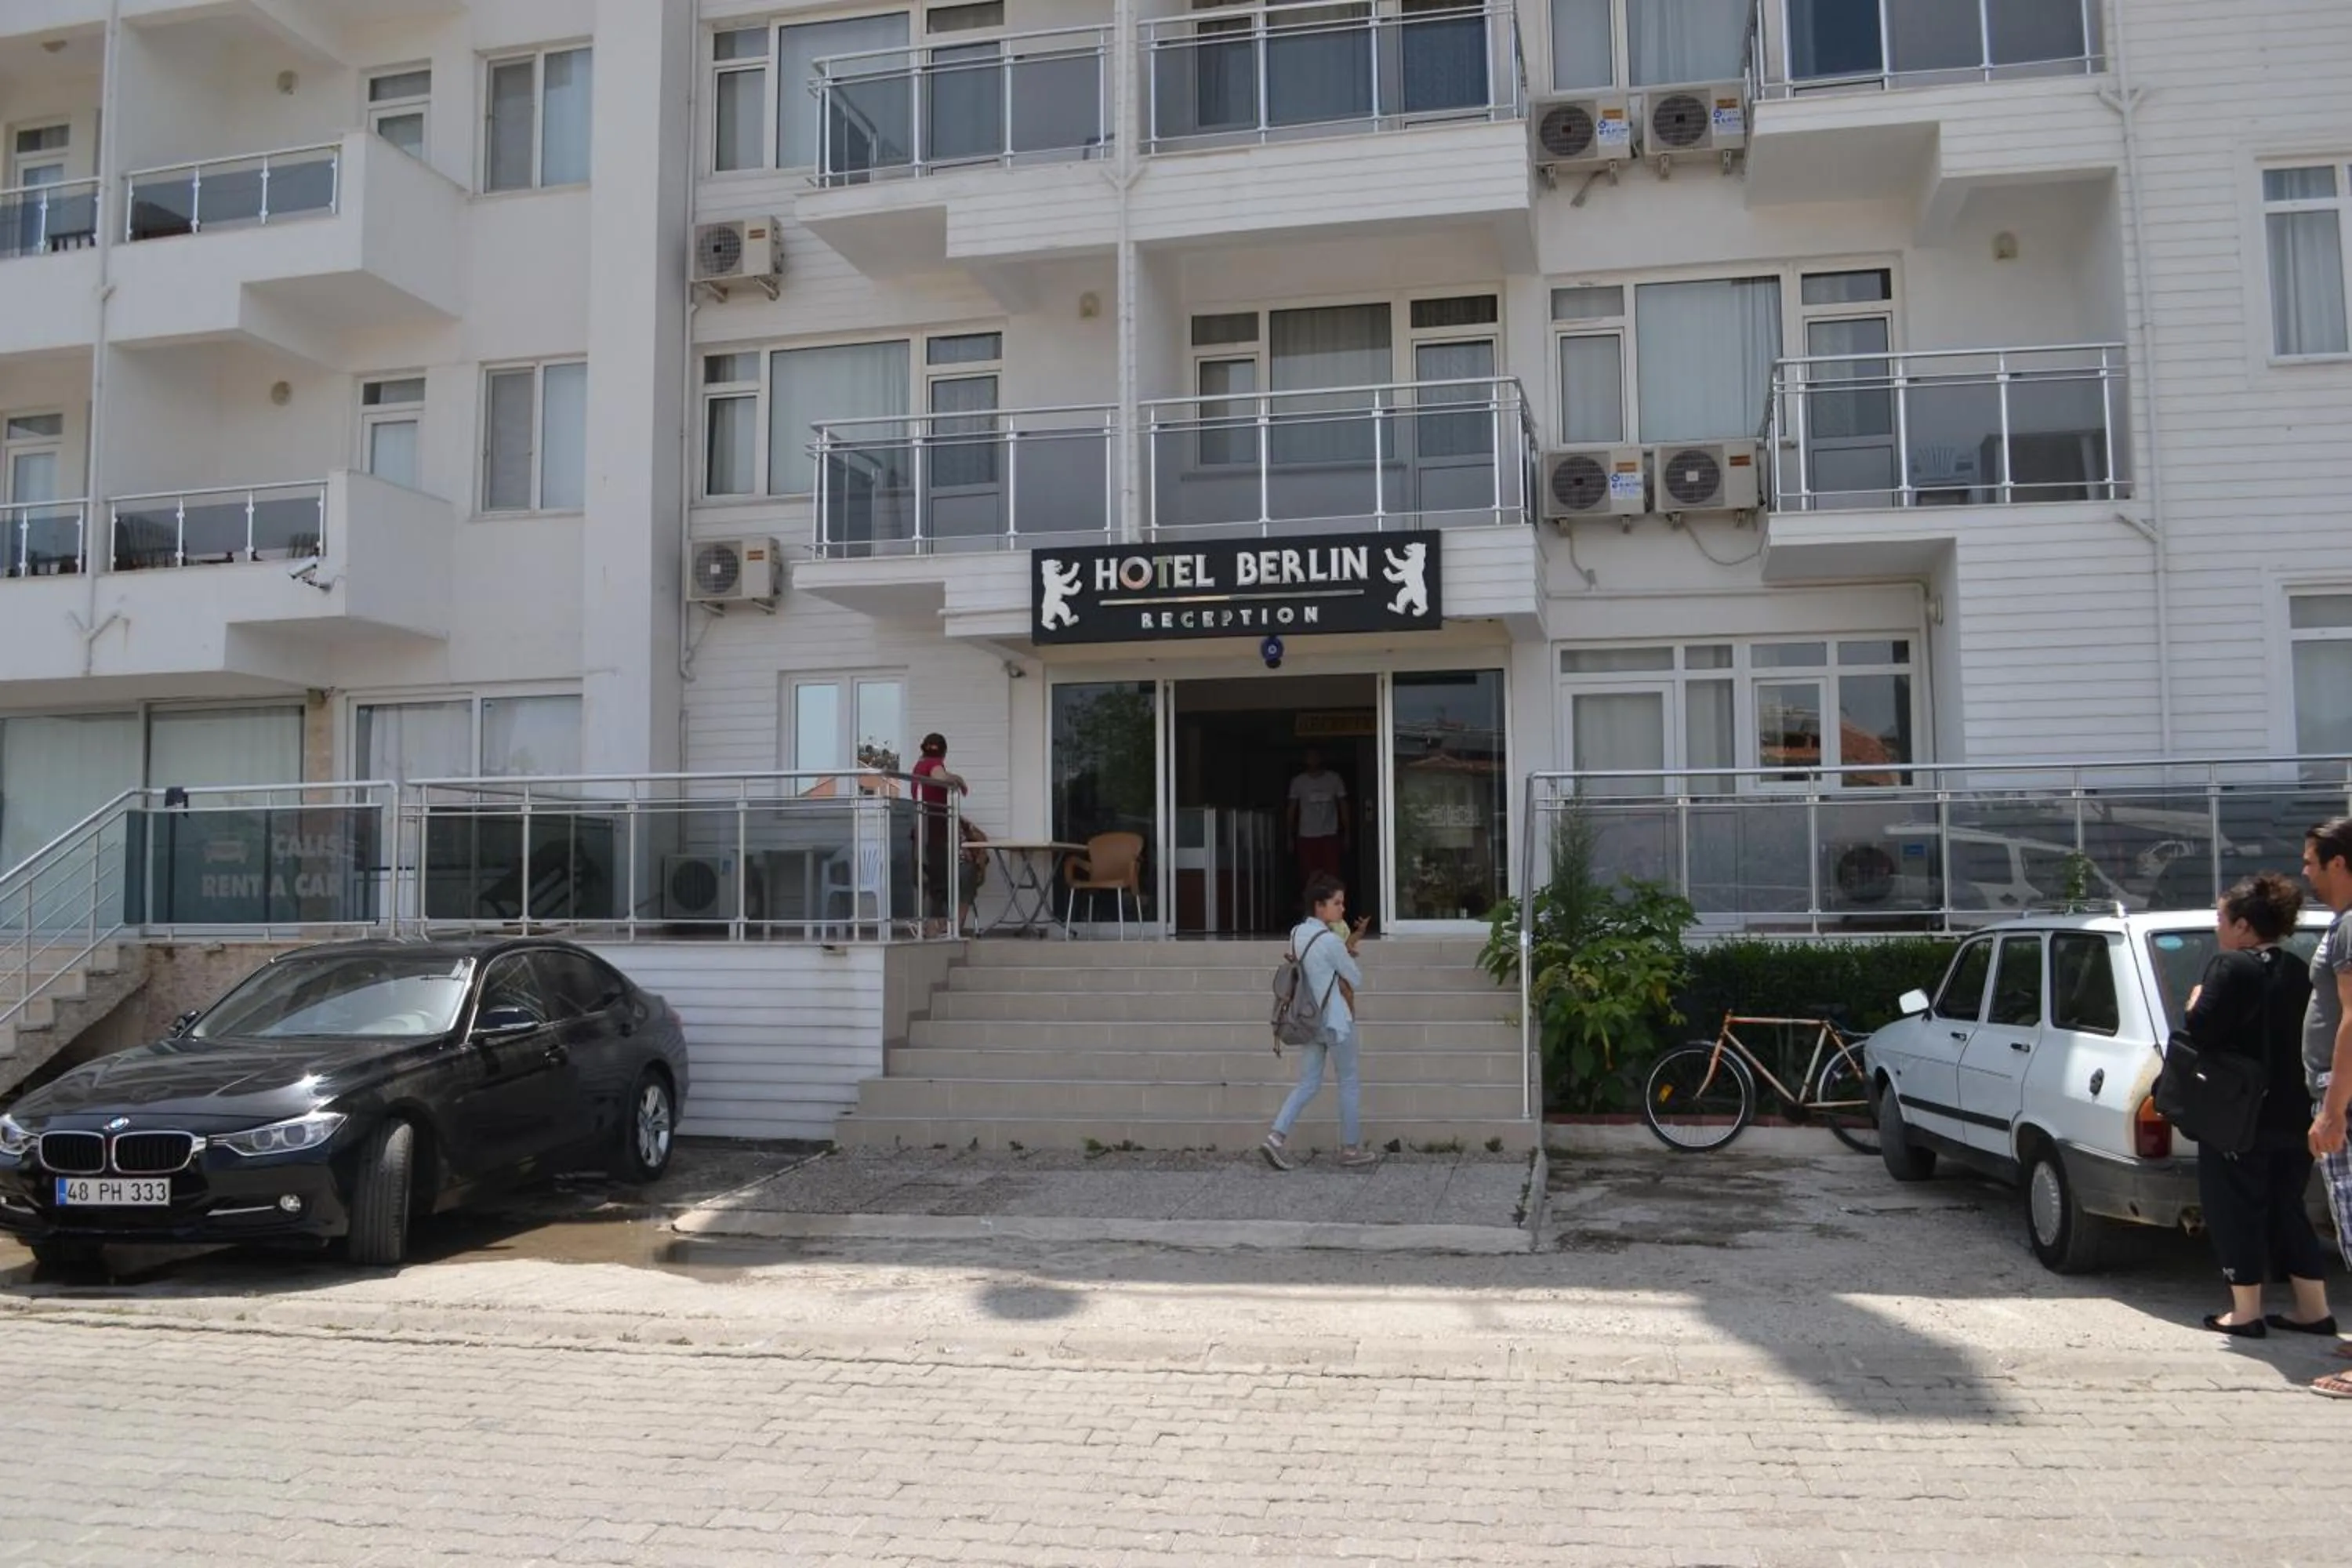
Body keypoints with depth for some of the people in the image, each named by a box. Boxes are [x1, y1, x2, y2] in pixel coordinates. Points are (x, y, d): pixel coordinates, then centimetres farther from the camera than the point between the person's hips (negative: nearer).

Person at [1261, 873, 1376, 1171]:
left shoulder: (1296, 934, 5)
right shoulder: (1330, 941, -19)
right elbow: (1356, 979, -10)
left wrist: (1347, 945, 10)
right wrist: (1349, 953, 7)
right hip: (1335, 1021, -7)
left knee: (1309, 1083, 10)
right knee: (1350, 1082, 8)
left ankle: (1277, 1137, -6)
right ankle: (1350, 1149, 17)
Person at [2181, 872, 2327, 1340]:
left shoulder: (2231, 966, -14)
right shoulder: (2297, 971, 10)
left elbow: (2201, 1030, -21)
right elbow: (2304, 1034, 15)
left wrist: (2196, 1003, -2)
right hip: (2294, 1116, 8)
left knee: (2236, 1212, 2)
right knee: (2287, 1210, 16)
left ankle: (2245, 1313, 5)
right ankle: (2313, 1310, 19)